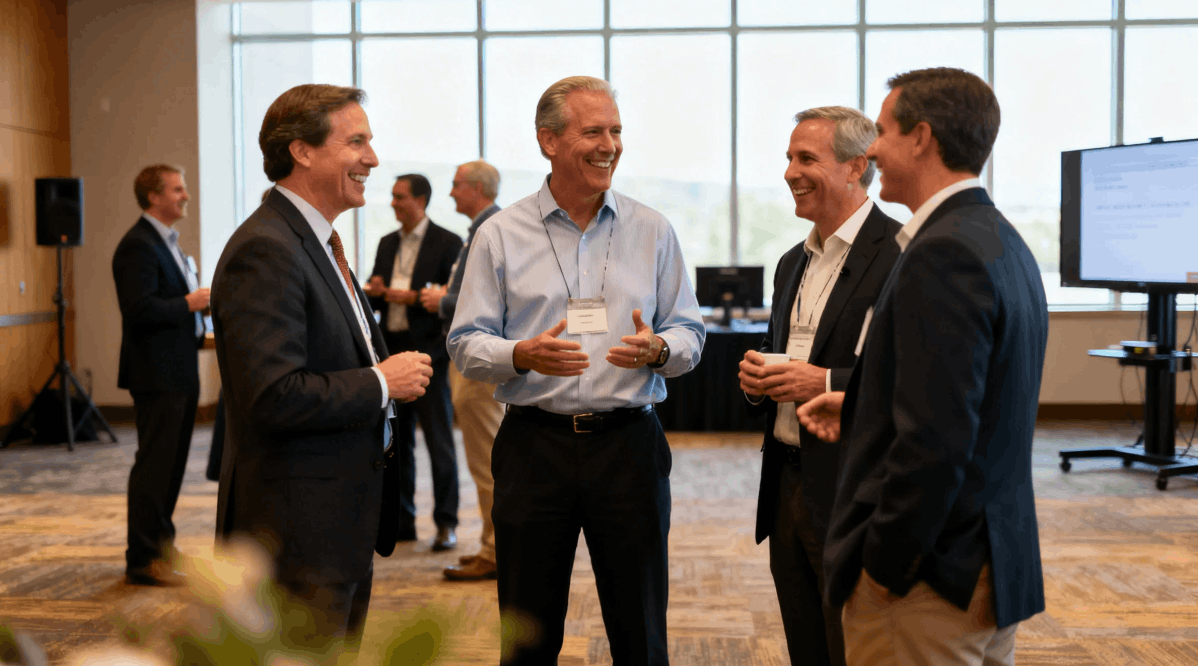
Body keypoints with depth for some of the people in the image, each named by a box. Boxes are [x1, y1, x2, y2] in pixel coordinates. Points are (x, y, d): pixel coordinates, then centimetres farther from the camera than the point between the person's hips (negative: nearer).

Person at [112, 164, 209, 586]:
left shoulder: (167, 243, 18)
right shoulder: (138, 246, -15)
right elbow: (140, 310, -24)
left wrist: (203, 300, 8)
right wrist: (190, 303, -17)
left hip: (180, 373, 10)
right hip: (157, 376, -10)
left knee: (170, 463, 16)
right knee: (154, 465, -5)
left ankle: (160, 546, 28)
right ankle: (142, 560, 3)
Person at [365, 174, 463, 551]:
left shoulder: (447, 243, -3)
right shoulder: (387, 244, 16)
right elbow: (375, 298, 17)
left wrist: (413, 297, -17)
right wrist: (375, 292, -5)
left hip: (427, 352, -6)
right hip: (392, 349, 6)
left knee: (439, 442, -2)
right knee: (396, 441, 9)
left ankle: (446, 523, 4)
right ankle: (402, 520, 18)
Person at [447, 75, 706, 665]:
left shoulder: (652, 231, 8)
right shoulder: (500, 236, 4)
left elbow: (689, 332, 10)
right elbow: (466, 345, 3)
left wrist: (658, 350, -13)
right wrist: (523, 355, -18)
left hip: (629, 442, 1)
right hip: (534, 445, -1)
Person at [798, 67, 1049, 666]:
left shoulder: (944, 252, -20)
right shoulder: (1003, 242, 11)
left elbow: (935, 437, -25)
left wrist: (884, 565, -17)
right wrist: (859, 405, 14)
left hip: (929, 579, -10)